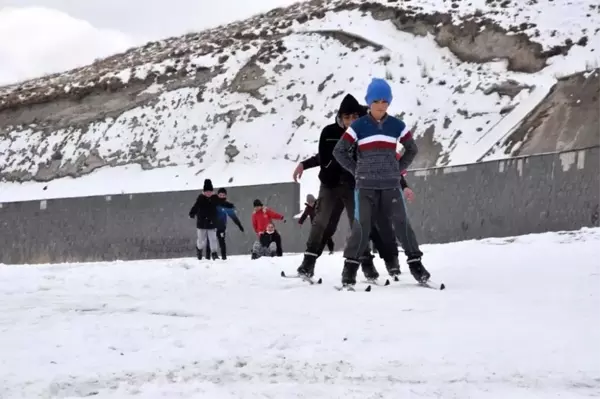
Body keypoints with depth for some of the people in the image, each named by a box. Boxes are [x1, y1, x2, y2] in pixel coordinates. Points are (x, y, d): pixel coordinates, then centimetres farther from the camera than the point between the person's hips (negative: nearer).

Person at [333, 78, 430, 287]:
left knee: (401, 223, -4)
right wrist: (356, 170, 1)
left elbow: (412, 149, 17)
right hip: (365, 186, -2)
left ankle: (415, 263, 5)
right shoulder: (358, 126, -4)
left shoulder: (397, 126, 3)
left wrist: (398, 169, 8)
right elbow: (339, 150, 3)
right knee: (362, 226, -8)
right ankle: (350, 267, 2)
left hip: (391, 185, 2)